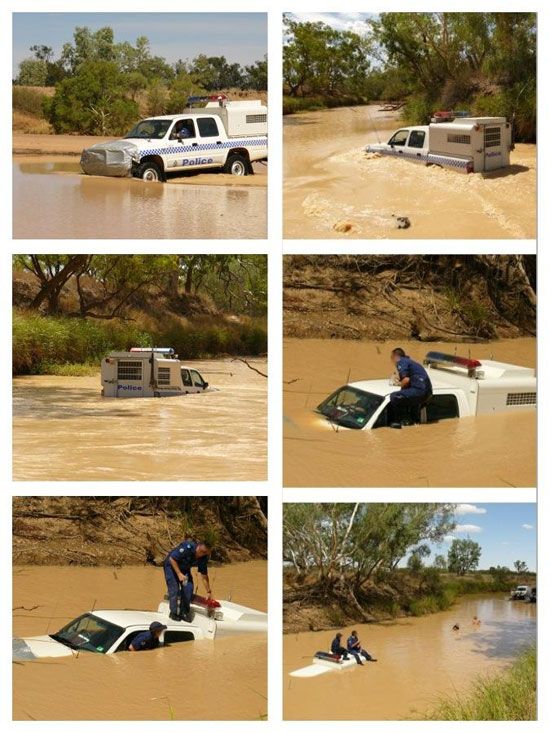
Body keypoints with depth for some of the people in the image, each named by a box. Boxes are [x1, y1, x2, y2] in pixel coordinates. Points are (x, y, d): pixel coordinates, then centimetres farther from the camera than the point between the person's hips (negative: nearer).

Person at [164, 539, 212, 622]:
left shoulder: (203, 558, -16)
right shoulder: (187, 547, -36)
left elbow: (204, 576, -4)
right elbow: (172, 559, -29)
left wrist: (208, 592, -1)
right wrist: (179, 574, -33)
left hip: (184, 568, 5)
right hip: (171, 565, -5)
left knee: (189, 588, -9)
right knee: (174, 589, -13)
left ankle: (184, 612, 3)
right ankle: (174, 613, -2)